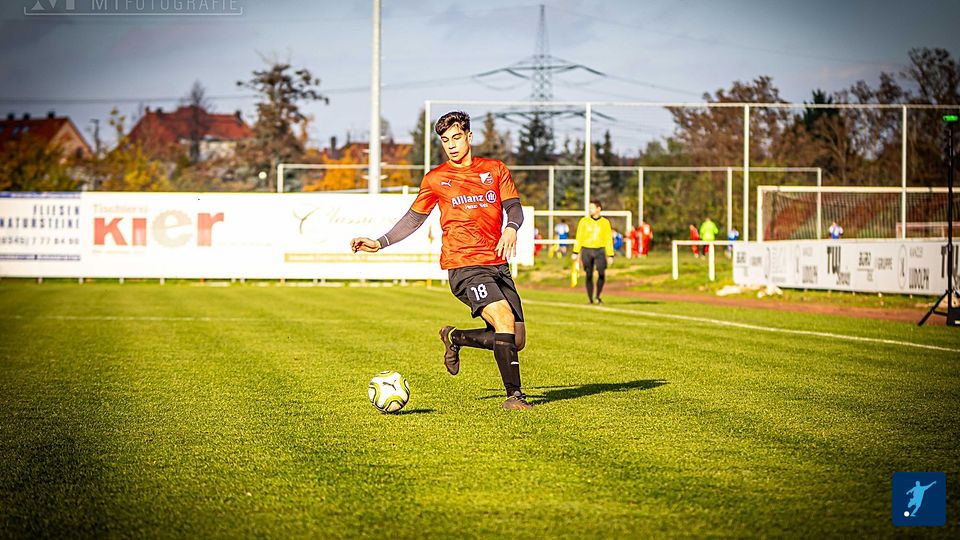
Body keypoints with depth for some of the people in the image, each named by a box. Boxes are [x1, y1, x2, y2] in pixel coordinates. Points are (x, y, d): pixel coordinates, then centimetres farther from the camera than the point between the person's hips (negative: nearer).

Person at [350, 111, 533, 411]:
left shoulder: (496, 170, 13)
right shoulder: (435, 179, 8)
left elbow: (514, 206, 4)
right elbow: (414, 218, 18)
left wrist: (511, 228, -19)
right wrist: (379, 243, 10)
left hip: (497, 263, 4)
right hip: (464, 265, -4)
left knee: (516, 340, 0)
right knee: (504, 318, -25)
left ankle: (455, 338, 25)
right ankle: (514, 395, -21)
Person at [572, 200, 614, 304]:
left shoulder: (605, 222, 4)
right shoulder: (584, 221, 3)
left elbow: (609, 240, 6)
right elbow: (579, 238, 3)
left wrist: (610, 255, 2)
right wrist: (575, 253, -4)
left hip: (600, 250, 0)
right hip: (587, 250, 0)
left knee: (602, 274, -15)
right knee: (589, 276, 0)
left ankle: (598, 296, 3)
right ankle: (590, 300, 8)